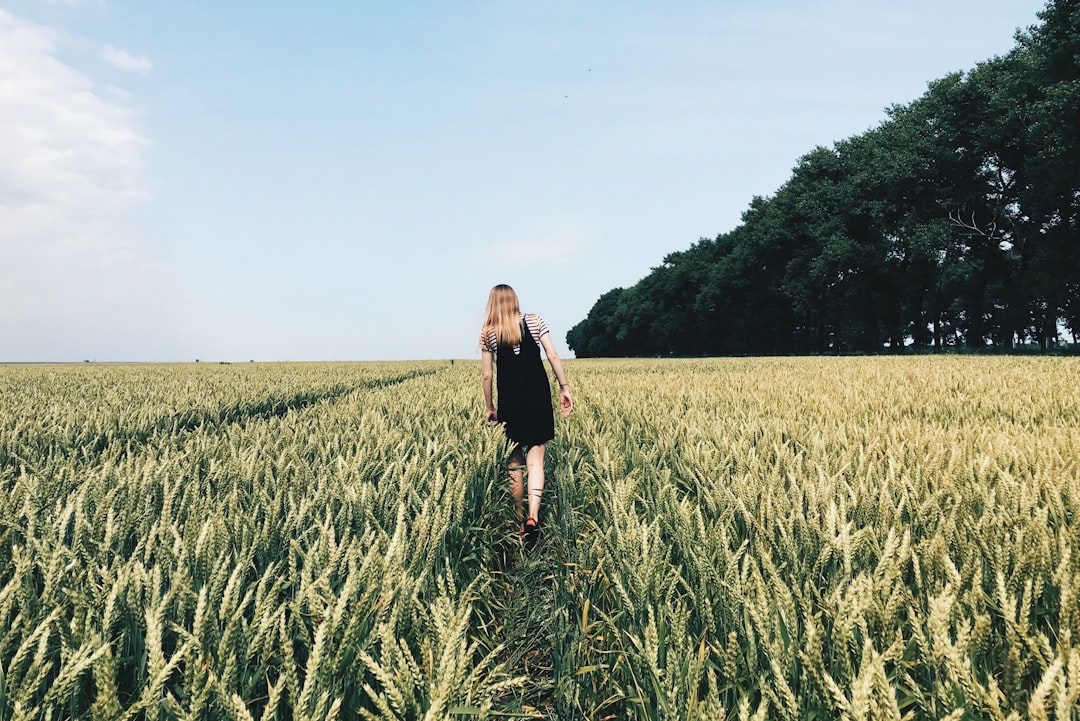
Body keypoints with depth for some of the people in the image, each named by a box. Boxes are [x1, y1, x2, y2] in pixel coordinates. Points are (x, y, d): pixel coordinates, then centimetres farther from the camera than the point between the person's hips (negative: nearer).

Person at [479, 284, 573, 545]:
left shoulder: (488, 332, 2)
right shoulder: (534, 321, 3)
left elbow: (487, 375, 2)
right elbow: (553, 357, -2)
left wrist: (489, 407, 11)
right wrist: (565, 389, 3)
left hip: (510, 403, 0)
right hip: (537, 398, 0)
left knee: (514, 464, 12)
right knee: (535, 460, 1)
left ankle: (521, 522, 19)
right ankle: (533, 516, -18)